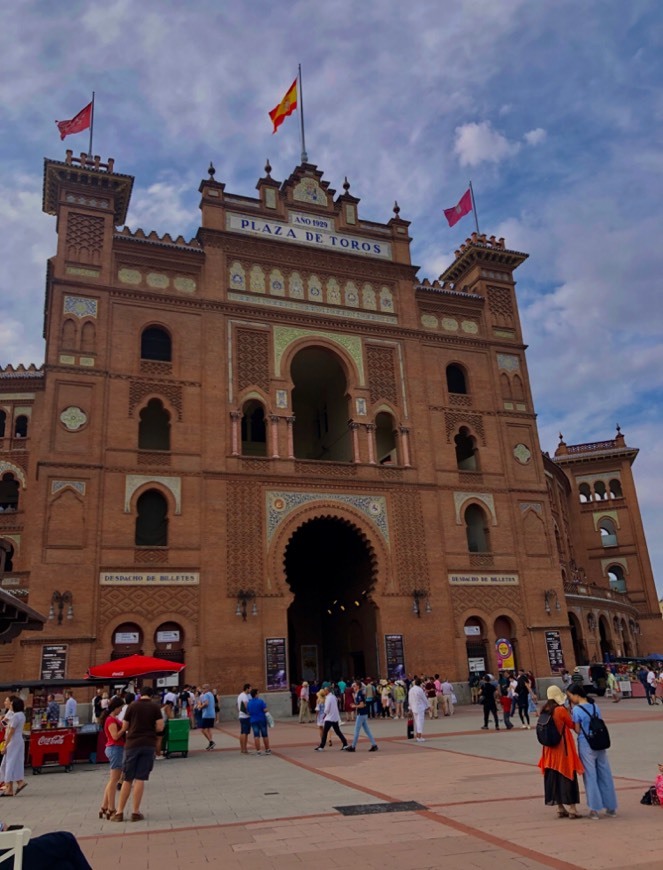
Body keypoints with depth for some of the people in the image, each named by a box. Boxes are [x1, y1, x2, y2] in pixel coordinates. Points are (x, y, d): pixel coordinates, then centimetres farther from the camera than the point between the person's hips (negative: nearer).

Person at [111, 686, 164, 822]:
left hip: (132, 744, 1)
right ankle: (135, 812, 5)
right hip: (149, 745, -1)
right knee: (140, 779, 3)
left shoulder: (132, 706, 2)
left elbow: (124, 727, 4)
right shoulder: (155, 707, 1)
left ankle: (120, 812, 12)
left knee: (127, 779, 10)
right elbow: (160, 727, -5)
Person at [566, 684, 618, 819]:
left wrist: (572, 711, -6)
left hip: (586, 745, -5)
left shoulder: (577, 709, -14)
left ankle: (595, 809, 9)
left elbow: (577, 730, -9)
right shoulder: (595, 706, 4)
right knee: (605, 774, 13)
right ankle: (611, 807, 22)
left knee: (590, 776, 4)